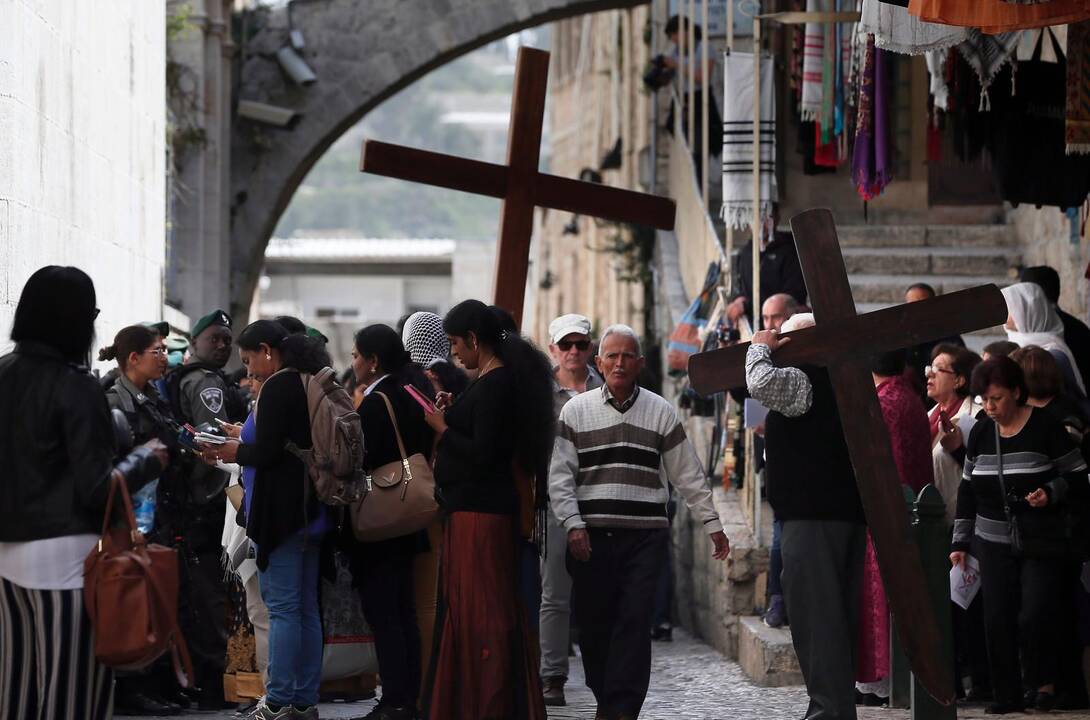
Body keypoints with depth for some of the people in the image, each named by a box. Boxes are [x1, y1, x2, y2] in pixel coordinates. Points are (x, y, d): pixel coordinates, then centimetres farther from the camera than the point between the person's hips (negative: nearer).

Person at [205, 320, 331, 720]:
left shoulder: (277, 387, -13)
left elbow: (267, 452, -18)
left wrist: (236, 452, 1)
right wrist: (243, 445, 18)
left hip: (282, 509, -9)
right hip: (313, 507, 9)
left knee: (282, 607, -8)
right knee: (307, 608, 11)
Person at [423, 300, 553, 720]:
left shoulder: (494, 385, -15)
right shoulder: (498, 380, 14)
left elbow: (482, 455, -20)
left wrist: (442, 428, -9)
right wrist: (452, 414, 10)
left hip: (479, 512, -10)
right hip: (471, 510, 10)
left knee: (481, 612, -6)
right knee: (469, 610, 14)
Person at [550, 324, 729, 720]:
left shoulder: (661, 412, 9)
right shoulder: (576, 411, 7)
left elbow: (688, 475, 13)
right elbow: (560, 475, 2)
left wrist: (713, 524, 12)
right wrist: (573, 525, -9)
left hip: (646, 535, 0)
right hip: (591, 535, 0)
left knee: (634, 621, -10)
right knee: (594, 624, 4)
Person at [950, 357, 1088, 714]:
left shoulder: (1045, 427, -8)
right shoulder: (980, 433, 7)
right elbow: (968, 489, 15)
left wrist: (1051, 492, -21)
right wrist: (960, 542, 12)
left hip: (1041, 544, -4)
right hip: (994, 544, 4)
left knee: (1034, 615, -12)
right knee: (997, 621, -2)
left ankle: (1043, 682, 10)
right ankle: (1007, 694, 7)